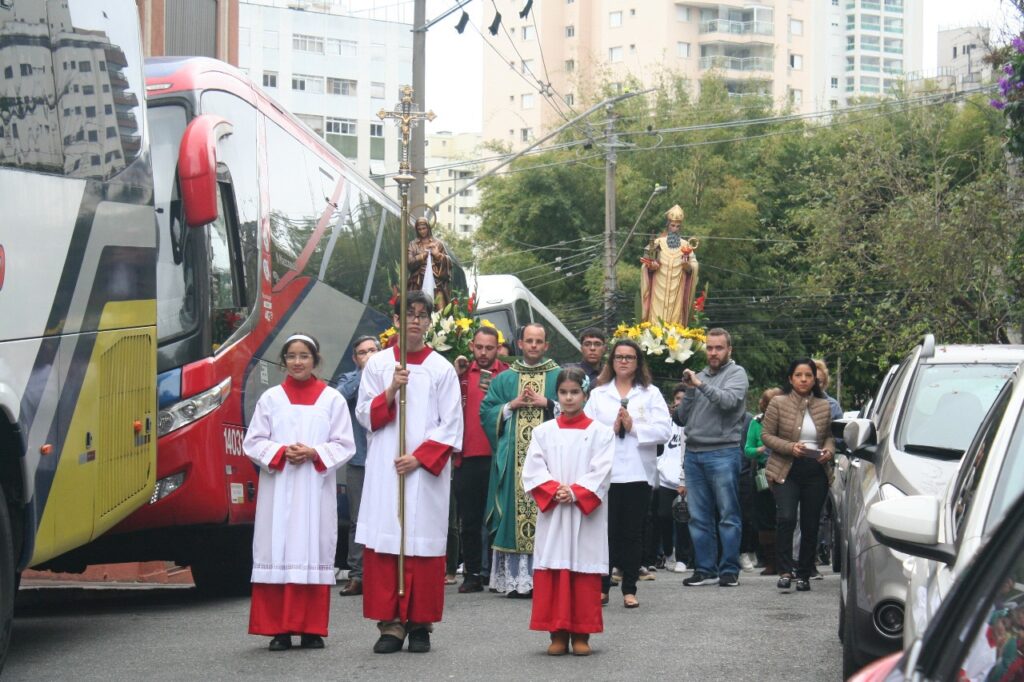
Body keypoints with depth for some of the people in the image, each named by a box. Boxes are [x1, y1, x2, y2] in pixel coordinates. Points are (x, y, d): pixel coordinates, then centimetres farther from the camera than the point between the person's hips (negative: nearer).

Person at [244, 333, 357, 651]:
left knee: (314, 550, -2)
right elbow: (253, 443, 5)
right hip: (278, 490, 1)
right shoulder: (270, 398, 7)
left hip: (316, 489, -1)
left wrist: (314, 453, -12)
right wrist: (281, 452, -11)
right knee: (277, 552, -4)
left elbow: (345, 445, 3)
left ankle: (311, 629, 3)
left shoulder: (332, 399, 5)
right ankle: (279, 629, 0)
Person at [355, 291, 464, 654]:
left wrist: (419, 457, -9)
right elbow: (365, 414, 6)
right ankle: (391, 623, -1)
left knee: (423, 541, -3)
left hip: (426, 470, -1)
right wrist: (391, 391, -11)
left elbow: (451, 425, 2)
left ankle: (420, 624, 3)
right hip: (384, 470, 1)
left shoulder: (442, 369, 5)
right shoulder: (377, 365, 9)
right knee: (384, 544, -4)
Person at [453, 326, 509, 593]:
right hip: (468, 458, 2)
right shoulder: (463, 373, 9)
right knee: (469, 520, 6)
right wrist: (456, 375, -10)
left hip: (497, 457, -2)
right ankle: (472, 574, 12)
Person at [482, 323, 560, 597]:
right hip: (512, 458, 2)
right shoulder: (504, 379, 15)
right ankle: (514, 578, -2)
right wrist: (512, 405, -4)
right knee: (513, 513, -3)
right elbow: (486, 412, 11)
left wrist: (547, 403, -8)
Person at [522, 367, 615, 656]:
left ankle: (581, 634, 5)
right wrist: (555, 491, -13)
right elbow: (533, 470, 1)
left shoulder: (600, 433, 3)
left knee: (585, 571, -1)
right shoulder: (543, 432, 8)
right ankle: (557, 633, 4)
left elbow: (601, 473, -5)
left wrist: (575, 493, -15)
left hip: (586, 514, -1)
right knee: (553, 571, -1)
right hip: (552, 513, 2)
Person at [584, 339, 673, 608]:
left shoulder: (651, 394, 9)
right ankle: (601, 587, 6)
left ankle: (629, 589, 7)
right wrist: (611, 429, -13)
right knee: (606, 532, -2)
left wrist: (633, 427, -10)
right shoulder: (598, 394, 12)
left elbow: (664, 431, -3)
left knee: (633, 533, 3)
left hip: (638, 472, 0)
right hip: (606, 472, 0)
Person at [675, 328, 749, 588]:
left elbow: (729, 400, -18)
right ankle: (705, 569, 12)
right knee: (699, 517, 7)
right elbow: (682, 418, 13)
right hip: (694, 453, 6)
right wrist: (689, 390, -1)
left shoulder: (736, 373, 2)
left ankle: (729, 570, -1)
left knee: (728, 515, -3)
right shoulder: (699, 376, 17)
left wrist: (701, 384, -18)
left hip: (723, 452, -6)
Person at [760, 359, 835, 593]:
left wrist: (829, 450, -5)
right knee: (786, 518, -19)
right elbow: (766, 435, -1)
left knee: (810, 525, 5)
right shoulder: (778, 403, -1)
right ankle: (785, 571, -12)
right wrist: (790, 447, -16)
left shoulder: (824, 406, 8)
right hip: (786, 471, -3)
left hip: (816, 472, 3)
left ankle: (804, 575, 15)